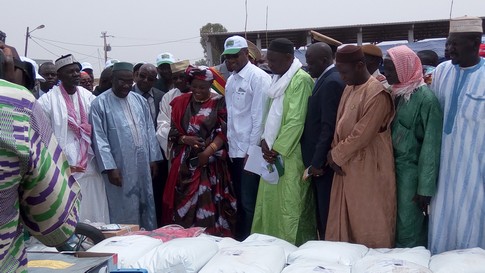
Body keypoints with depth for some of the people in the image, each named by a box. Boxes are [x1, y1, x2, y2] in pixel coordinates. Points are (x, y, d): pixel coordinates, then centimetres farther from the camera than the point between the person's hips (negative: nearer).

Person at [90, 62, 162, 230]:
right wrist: (110, 167, -15)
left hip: (143, 165, 5)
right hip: (120, 167, -5)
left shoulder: (140, 100, 9)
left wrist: (153, 158, 7)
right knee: (124, 212, 3)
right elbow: (99, 138, -10)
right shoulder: (100, 103, -6)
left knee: (146, 206, 13)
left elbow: (149, 131, 11)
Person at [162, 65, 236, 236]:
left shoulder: (219, 103, 0)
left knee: (209, 202, -4)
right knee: (185, 202, 3)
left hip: (210, 162, -3)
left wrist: (208, 152, -19)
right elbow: (173, 133, 9)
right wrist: (185, 139, -12)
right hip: (185, 163, 3)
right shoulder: (181, 103, 9)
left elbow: (223, 132, -7)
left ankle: (212, 236, 7)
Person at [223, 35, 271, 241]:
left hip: (250, 151, -7)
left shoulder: (259, 78, -8)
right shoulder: (230, 80, 14)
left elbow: (259, 117, -13)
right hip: (234, 151, 7)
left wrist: (252, 150, -14)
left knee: (249, 204, -3)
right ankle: (239, 241, 25)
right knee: (240, 202, 15)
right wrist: (230, 145, 10)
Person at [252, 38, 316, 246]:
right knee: (270, 203, 12)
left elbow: (296, 121, -17)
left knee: (289, 205, -2)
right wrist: (265, 142, 0)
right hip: (273, 153, 8)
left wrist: (277, 149, -14)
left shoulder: (301, 80, -12)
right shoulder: (278, 79, 14)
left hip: (289, 156, -8)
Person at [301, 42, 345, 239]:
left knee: (327, 212, -1)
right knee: (323, 210, 16)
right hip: (320, 156, 10)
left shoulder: (331, 82, -17)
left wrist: (317, 161, -19)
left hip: (323, 160, -10)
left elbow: (328, 127, -22)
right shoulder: (329, 79, 13)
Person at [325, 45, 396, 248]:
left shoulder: (377, 94, -19)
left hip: (368, 169, -8)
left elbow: (362, 135, -20)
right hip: (346, 166, 8)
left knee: (369, 223, 4)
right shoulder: (349, 89, 9)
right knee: (344, 220, 14)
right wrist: (335, 154, -1)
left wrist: (335, 156, -9)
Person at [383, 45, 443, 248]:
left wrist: (426, 186, -16)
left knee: (409, 230, 3)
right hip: (392, 166, 6)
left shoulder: (425, 97, -15)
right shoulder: (393, 93, 6)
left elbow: (431, 144, -15)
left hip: (411, 171, -6)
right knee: (393, 224, 15)